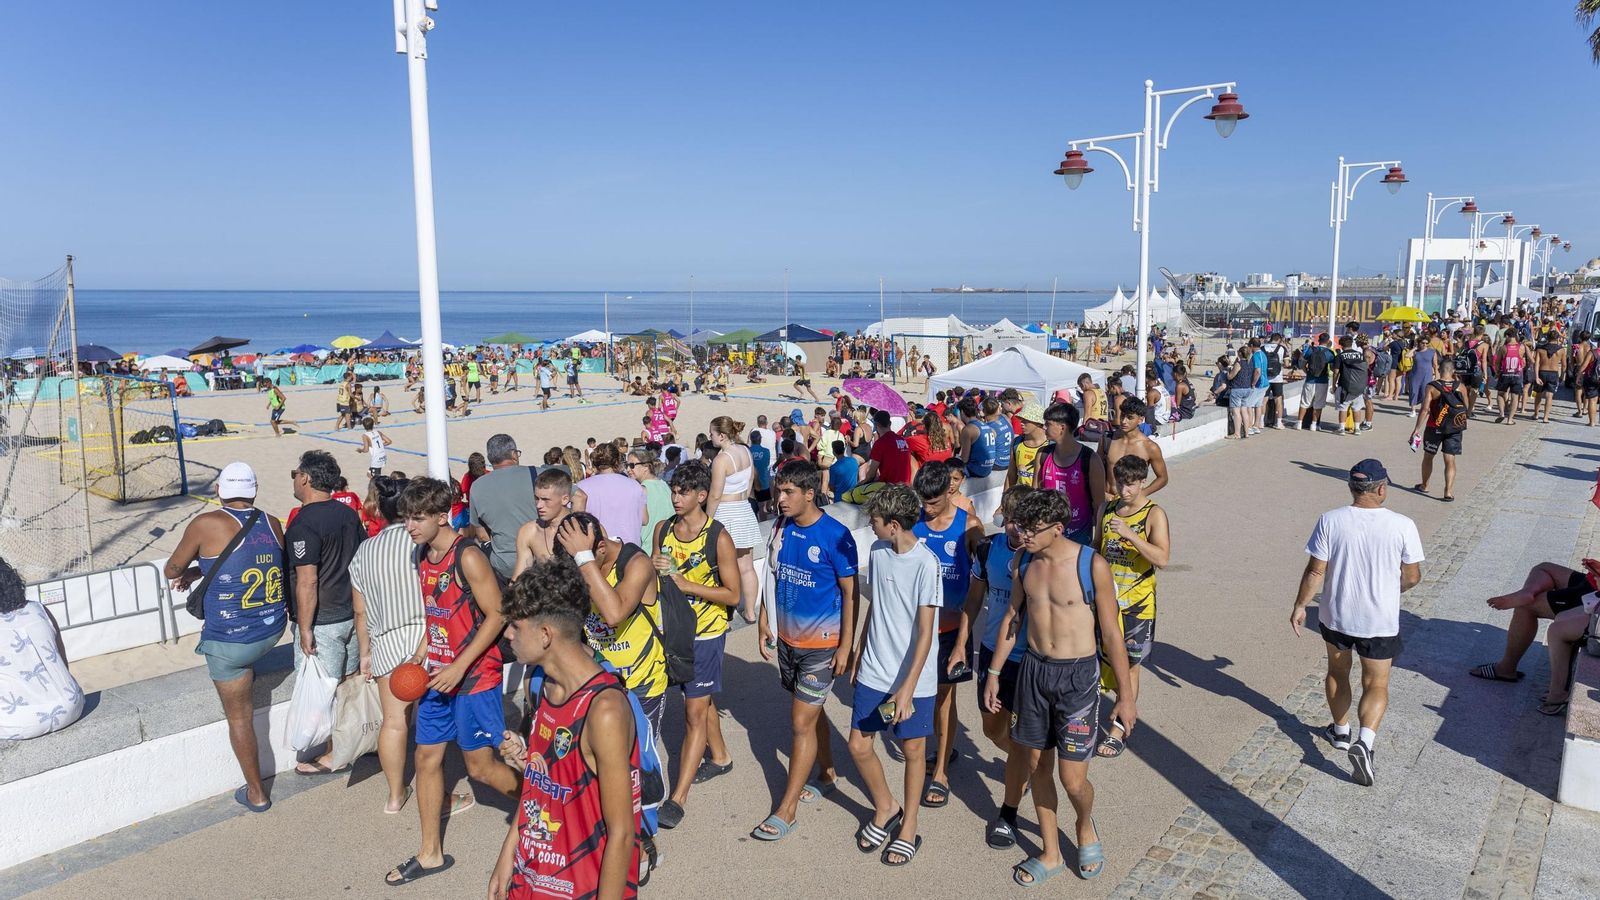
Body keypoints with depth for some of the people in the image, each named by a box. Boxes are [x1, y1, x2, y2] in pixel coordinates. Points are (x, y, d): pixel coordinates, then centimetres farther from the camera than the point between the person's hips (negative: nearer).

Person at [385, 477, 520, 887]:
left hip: (474, 677, -8)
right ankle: (430, 853, 27)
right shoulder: (423, 555, 6)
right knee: (426, 758, 12)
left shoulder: (467, 557, -19)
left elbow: (497, 615, -19)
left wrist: (460, 667, -20)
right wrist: (421, 650, 8)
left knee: (481, 766, 0)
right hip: (438, 674, 8)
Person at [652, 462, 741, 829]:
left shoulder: (718, 537, -17)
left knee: (695, 713, -2)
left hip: (706, 633, -6)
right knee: (701, 700, 22)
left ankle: (678, 797, 3)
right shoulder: (663, 530, -1)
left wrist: (687, 584, -23)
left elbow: (732, 595, -16)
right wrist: (654, 570, -14)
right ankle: (720, 757, 43)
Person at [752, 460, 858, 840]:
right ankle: (826, 774, 41)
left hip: (821, 644, -6)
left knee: (802, 722, -1)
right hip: (787, 638, 6)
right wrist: (763, 620, 7)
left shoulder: (835, 536, -19)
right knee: (811, 712, 21)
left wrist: (846, 645, -14)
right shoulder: (782, 527, -1)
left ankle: (786, 809, 9)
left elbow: (850, 593, -14)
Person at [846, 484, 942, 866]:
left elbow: (925, 632, -19)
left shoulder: (926, 564, -19)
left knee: (912, 750, 10)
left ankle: (908, 827, 30)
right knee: (859, 746, 9)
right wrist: (859, 649, 18)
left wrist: (908, 687, -22)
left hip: (913, 678, -6)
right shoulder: (877, 551, 1)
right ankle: (885, 808, 34)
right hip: (873, 672, 6)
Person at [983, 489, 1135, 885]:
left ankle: (1086, 826, 32)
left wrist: (1125, 694, -6)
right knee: (1036, 765, 12)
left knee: (1073, 780, -3)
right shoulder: (1022, 563, 0)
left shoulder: (1091, 565, -16)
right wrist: (994, 672, 15)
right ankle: (1050, 854, 32)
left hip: (1077, 675, -5)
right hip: (1033, 670, 5)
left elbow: (1111, 633, -9)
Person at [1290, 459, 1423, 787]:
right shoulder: (1402, 526, -14)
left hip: (1335, 616, 1)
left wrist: (1300, 606, 2)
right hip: (1380, 622, -1)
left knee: (1337, 672, 23)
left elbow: (1315, 571, -11)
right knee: (1376, 684, 12)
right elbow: (1412, 577, -5)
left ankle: (1340, 731, 39)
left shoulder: (1330, 521, -14)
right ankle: (1365, 741, -8)